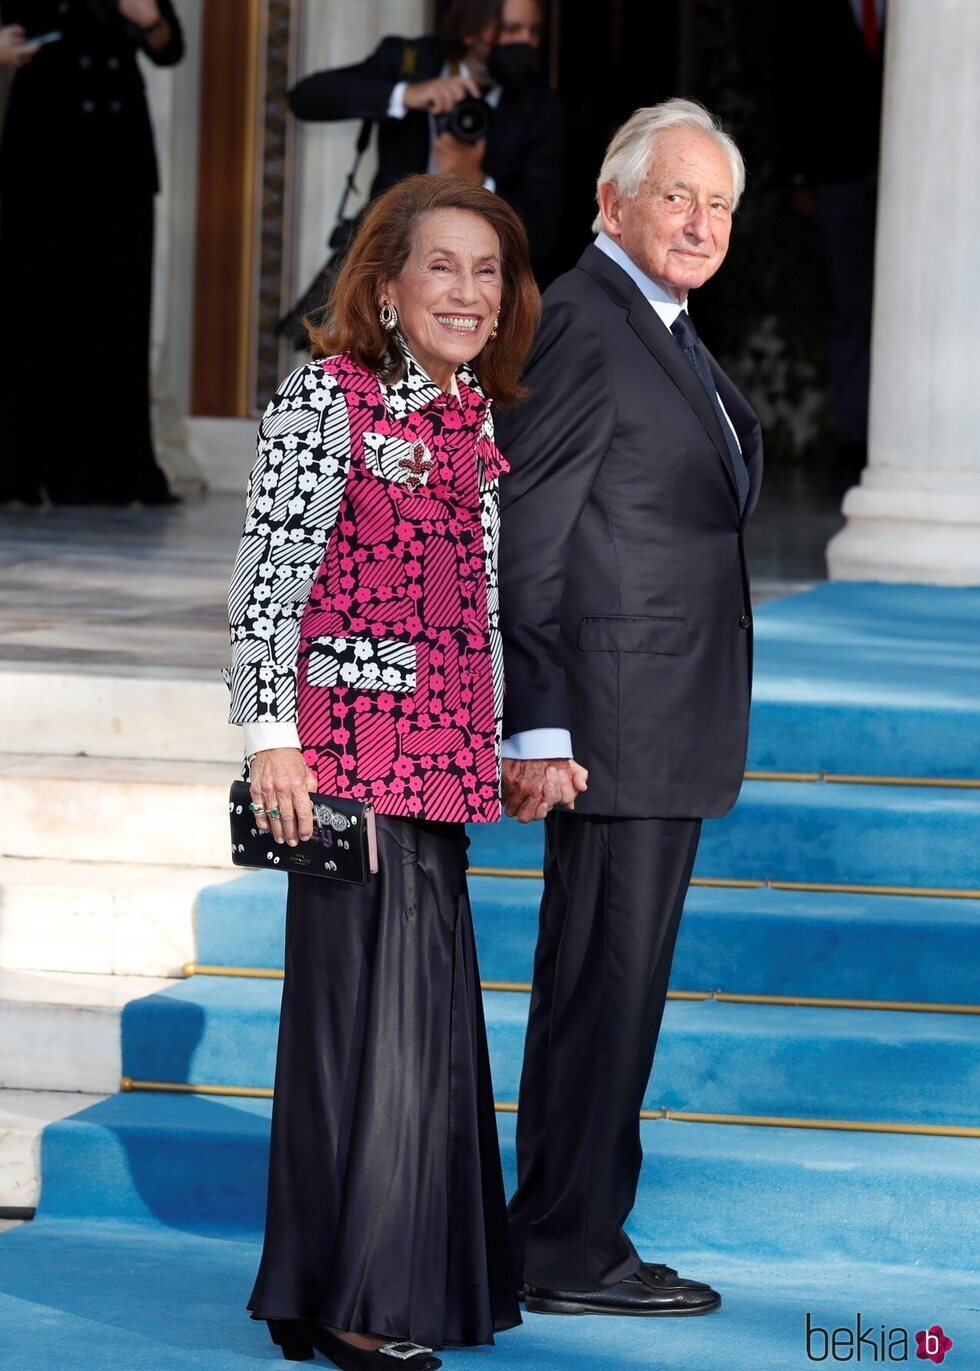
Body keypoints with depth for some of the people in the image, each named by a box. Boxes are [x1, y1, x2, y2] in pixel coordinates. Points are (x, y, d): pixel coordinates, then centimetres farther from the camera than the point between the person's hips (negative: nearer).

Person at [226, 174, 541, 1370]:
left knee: (431, 996, 10)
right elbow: (267, 574, -12)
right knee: (368, 993, -6)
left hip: (442, 747, 7)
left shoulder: (480, 417, 14)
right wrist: (273, 737, -18)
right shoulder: (328, 397, -8)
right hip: (350, 740, -7)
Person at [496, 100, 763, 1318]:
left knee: (615, 982, 14)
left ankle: (574, 1235, 21)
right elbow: (521, 540, -17)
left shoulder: (663, 328, 17)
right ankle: (566, 1254, 1)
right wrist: (535, 733, -21)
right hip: (613, 716, -10)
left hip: (668, 725, 10)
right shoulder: (580, 323, -14)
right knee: (602, 979, -6)